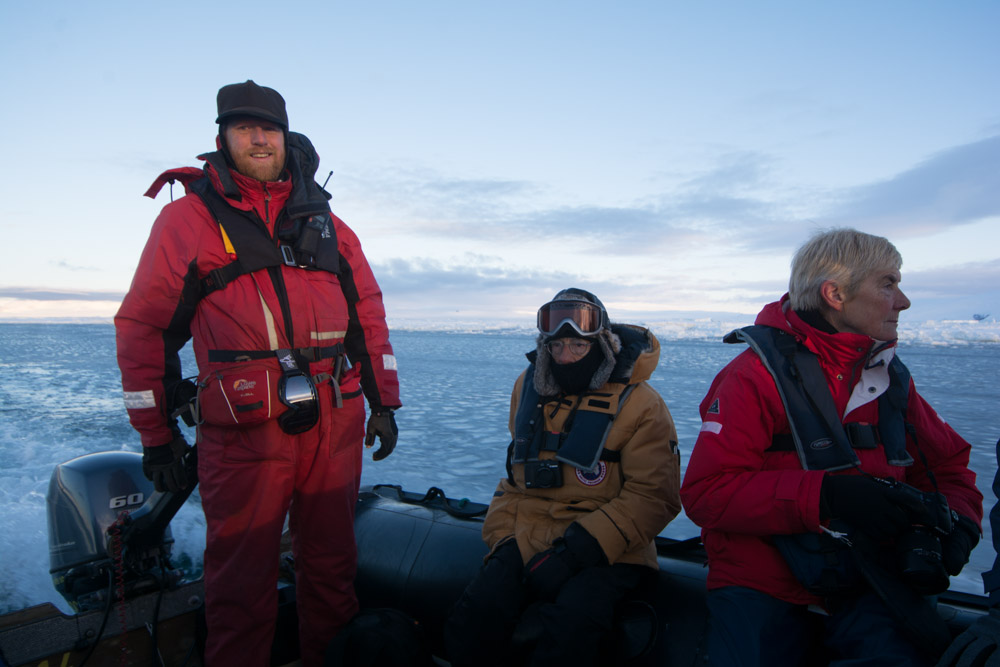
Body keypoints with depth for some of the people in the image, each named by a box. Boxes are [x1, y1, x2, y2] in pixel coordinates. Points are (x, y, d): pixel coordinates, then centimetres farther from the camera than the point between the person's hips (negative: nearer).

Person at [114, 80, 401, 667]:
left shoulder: (323, 219, 15)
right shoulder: (188, 217, 5)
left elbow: (368, 311, 16)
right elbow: (142, 326, 5)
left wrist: (384, 402, 11)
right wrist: (157, 435, 3)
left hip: (336, 421, 4)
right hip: (245, 429, -3)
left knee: (332, 566, 14)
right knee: (243, 579, 4)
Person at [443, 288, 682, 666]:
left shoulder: (639, 403, -7)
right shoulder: (529, 387, 9)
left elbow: (653, 495, -11)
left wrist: (577, 550, -19)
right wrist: (501, 535, 5)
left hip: (604, 555, -4)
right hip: (528, 544, 4)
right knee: (468, 634, -15)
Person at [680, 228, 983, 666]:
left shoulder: (890, 377, 10)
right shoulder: (755, 375, -10)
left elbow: (949, 466, 20)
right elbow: (705, 494, -17)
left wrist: (954, 523, -3)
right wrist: (827, 497, -27)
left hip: (871, 580, 4)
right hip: (764, 585, -4)